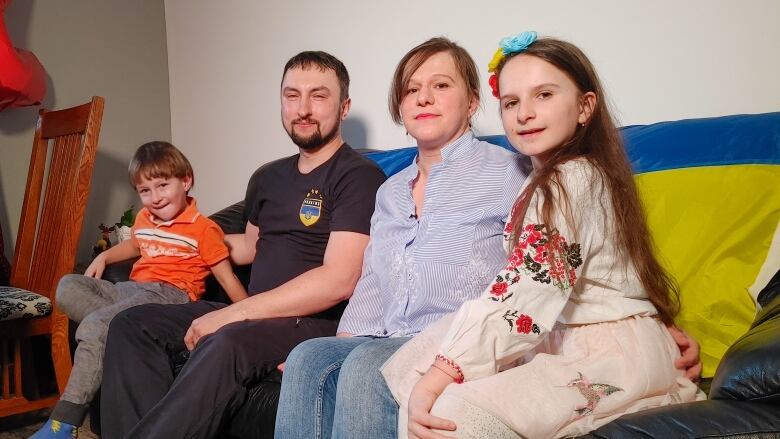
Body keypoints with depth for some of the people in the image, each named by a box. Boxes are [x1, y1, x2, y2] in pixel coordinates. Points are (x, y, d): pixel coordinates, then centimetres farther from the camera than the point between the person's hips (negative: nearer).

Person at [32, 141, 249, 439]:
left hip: (169, 294, -8)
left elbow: (228, 280, -5)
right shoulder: (143, 219, 20)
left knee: (94, 326, -26)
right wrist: (103, 258, 23)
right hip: (131, 289, 8)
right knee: (68, 287, -10)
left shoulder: (203, 229, -4)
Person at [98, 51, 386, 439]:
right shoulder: (268, 178, 17)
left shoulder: (359, 176, -9)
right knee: (131, 325, -3)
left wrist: (233, 313, -20)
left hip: (317, 321, -8)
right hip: (251, 317, 8)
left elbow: (339, 280, -20)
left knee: (226, 345, -36)